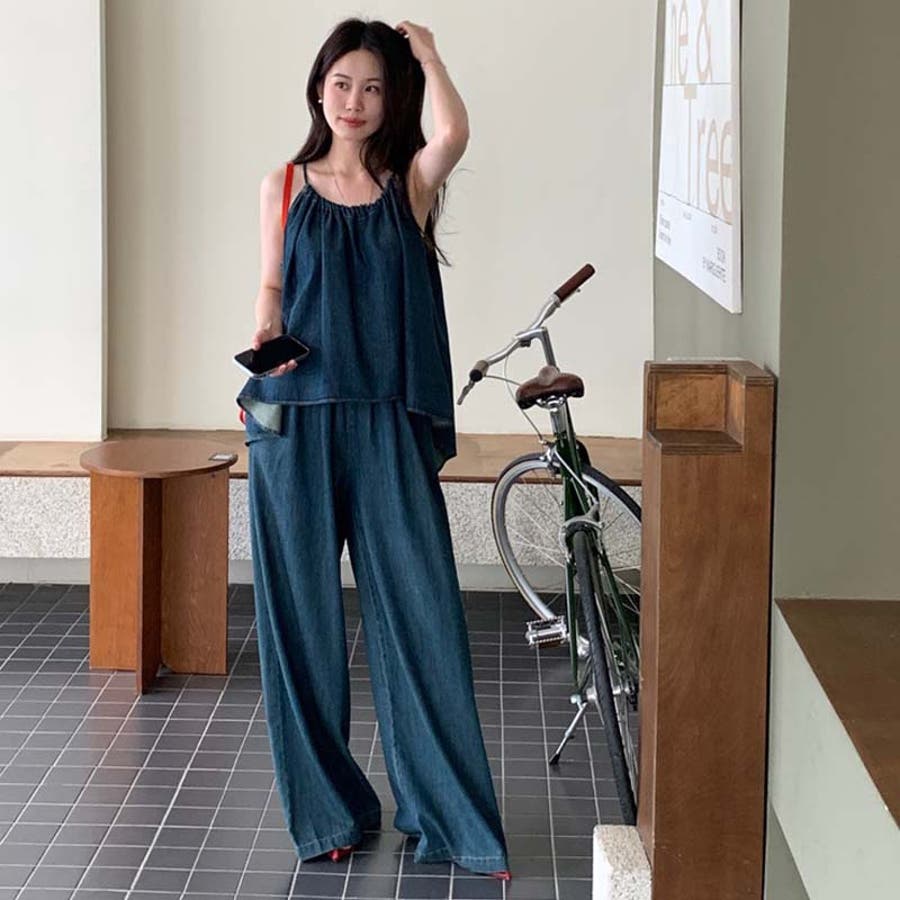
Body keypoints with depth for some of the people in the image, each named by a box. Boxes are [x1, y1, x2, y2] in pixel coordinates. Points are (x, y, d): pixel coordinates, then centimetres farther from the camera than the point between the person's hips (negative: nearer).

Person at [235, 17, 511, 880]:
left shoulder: (409, 185, 7)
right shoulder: (285, 187, 11)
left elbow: (453, 132, -12)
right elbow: (272, 288, 11)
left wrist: (424, 49, 1)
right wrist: (264, 341, -9)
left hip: (389, 427, -1)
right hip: (295, 424, 1)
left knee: (420, 614, -3)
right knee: (302, 614, 4)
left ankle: (450, 817, 6)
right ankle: (327, 807, 17)